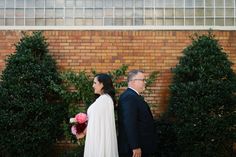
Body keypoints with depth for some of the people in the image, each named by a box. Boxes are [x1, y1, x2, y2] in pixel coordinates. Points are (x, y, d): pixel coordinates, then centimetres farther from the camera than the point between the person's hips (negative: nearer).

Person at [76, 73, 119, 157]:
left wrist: (84, 133, 0)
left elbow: (95, 121, -13)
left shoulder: (103, 99, -17)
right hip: (102, 137, 9)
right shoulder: (107, 98, 11)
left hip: (100, 138, -9)